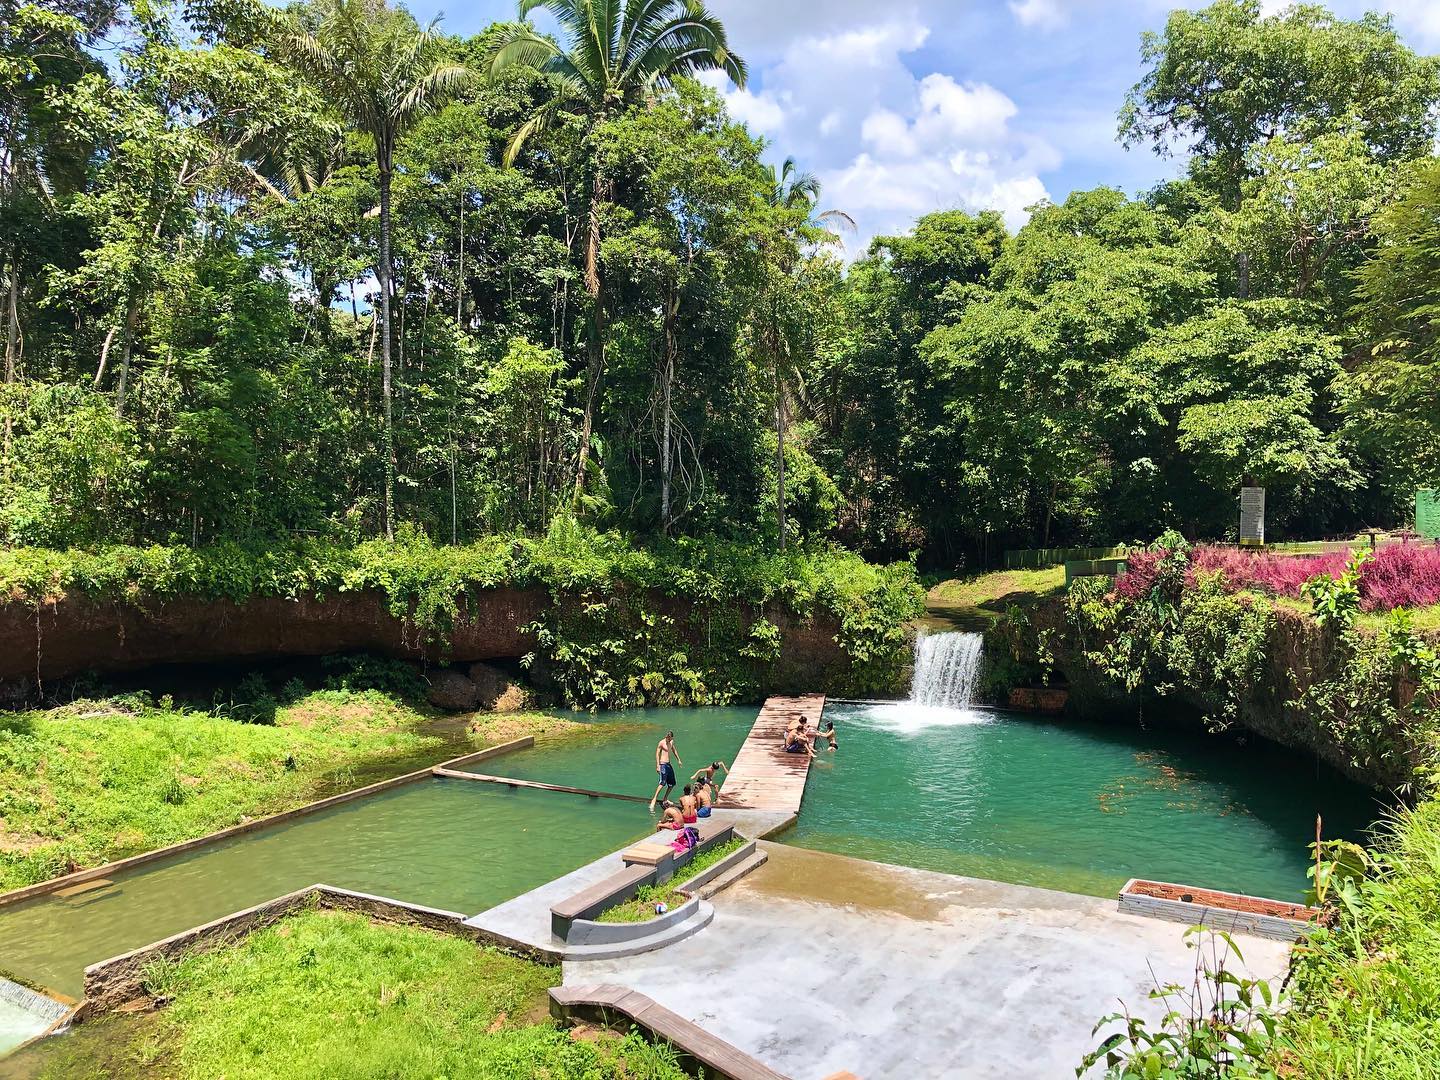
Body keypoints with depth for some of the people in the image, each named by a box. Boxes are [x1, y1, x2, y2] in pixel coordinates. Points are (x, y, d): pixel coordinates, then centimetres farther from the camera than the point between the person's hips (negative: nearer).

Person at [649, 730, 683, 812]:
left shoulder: (671, 742, 11)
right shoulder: (661, 743, -11)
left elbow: (674, 750, 29)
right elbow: (657, 754, -13)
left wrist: (679, 760, 32)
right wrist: (658, 766, -20)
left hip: (669, 764, 8)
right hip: (663, 764, -8)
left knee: (672, 784, 9)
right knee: (662, 783, -21)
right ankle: (654, 800, -24)